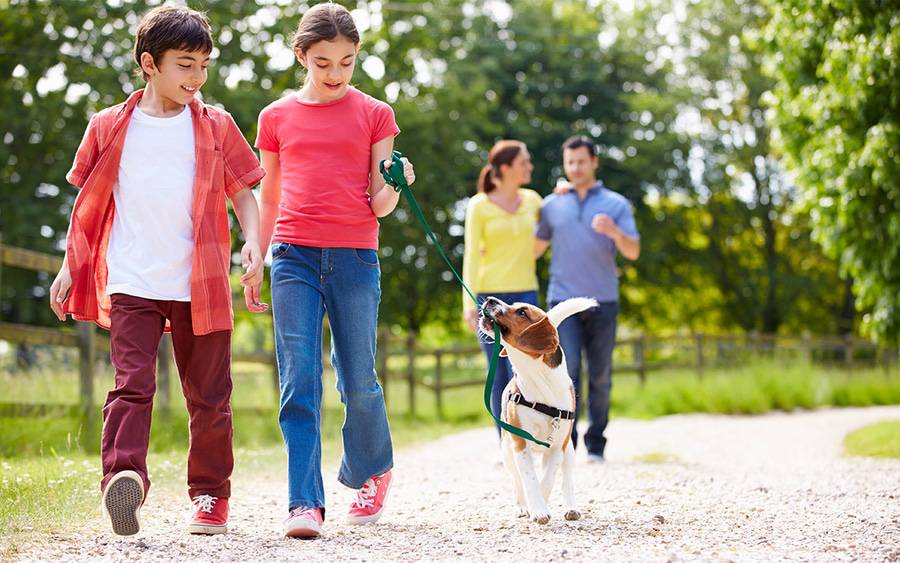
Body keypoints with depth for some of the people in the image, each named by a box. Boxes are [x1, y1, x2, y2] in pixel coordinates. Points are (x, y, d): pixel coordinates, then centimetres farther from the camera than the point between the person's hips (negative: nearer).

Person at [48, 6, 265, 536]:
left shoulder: (215, 126, 8)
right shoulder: (111, 128, 8)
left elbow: (243, 193, 9)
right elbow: (88, 203, 14)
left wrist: (253, 244, -8)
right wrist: (70, 266, 10)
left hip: (201, 287, 1)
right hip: (131, 284, -1)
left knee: (210, 396, 7)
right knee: (132, 383, -15)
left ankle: (211, 495, 18)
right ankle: (123, 477, -26)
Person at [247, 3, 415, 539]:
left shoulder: (374, 115, 7)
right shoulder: (277, 117, 10)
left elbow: (380, 204, 4)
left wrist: (395, 184, -17)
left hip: (355, 255, -1)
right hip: (294, 256, 1)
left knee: (358, 379, 5)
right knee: (299, 379, -8)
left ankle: (373, 470, 32)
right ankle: (305, 502, -9)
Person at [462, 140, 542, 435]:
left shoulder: (532, 199, 6)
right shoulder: (478, 206, -3)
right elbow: (472, 257, -5)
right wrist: (469, 305, -12)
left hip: (524, 295, 2)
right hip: (489, 296, -2)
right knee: (499, 374, 1)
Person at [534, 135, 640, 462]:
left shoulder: (616, 204, 6)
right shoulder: (552, 205, 11)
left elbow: (633, 252, -3)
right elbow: (533, 249, 20)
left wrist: (614, 231, -22)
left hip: (603, 301, 0)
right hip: (563, 300, 0)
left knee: (600, 375, 3)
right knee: (568, 370, -13)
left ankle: (596, 444, 12)